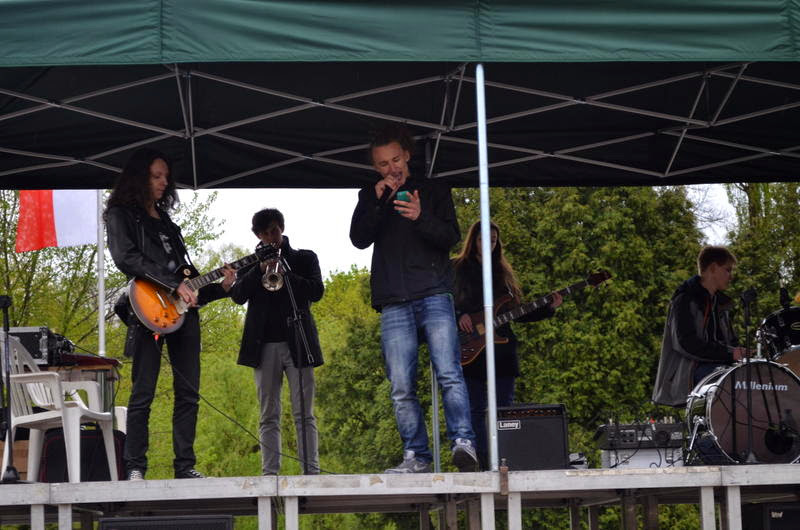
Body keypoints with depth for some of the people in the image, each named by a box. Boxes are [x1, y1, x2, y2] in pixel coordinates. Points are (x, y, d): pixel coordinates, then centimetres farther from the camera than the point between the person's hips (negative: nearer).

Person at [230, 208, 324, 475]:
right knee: (269, 416, 1)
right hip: (264, 345, 2)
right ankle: (269, 473, -1)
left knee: (304, 414, -5)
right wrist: (260, 269, -10)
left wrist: (283, 272, -10)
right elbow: (238, 295, 2)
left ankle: (311, 471, -8)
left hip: (297, 341, -2)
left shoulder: (304, 258, 13)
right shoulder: (251, 264, 17)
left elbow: (316, 291, -1)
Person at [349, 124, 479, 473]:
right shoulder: (370, 198, 19)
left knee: (448, 373, -18)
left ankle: (463, 442, -24)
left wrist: (421, 218, -17)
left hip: (434, 295, -2)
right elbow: (359, 239, 5)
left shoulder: (434, 192, 14)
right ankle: (416, 457, -1)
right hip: (394, 303, 2)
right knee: (401, 388, -4)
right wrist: (377, 201, -9)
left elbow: (451, 236, 2)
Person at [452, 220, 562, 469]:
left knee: (504, 407, 0)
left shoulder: (503, 272, 18)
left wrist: (548, 308, 5)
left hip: (502, 348, 4)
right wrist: (458, 317, -17)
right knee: (476, 409, -5)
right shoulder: (456, 269, 6)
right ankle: (484, 464, -5)